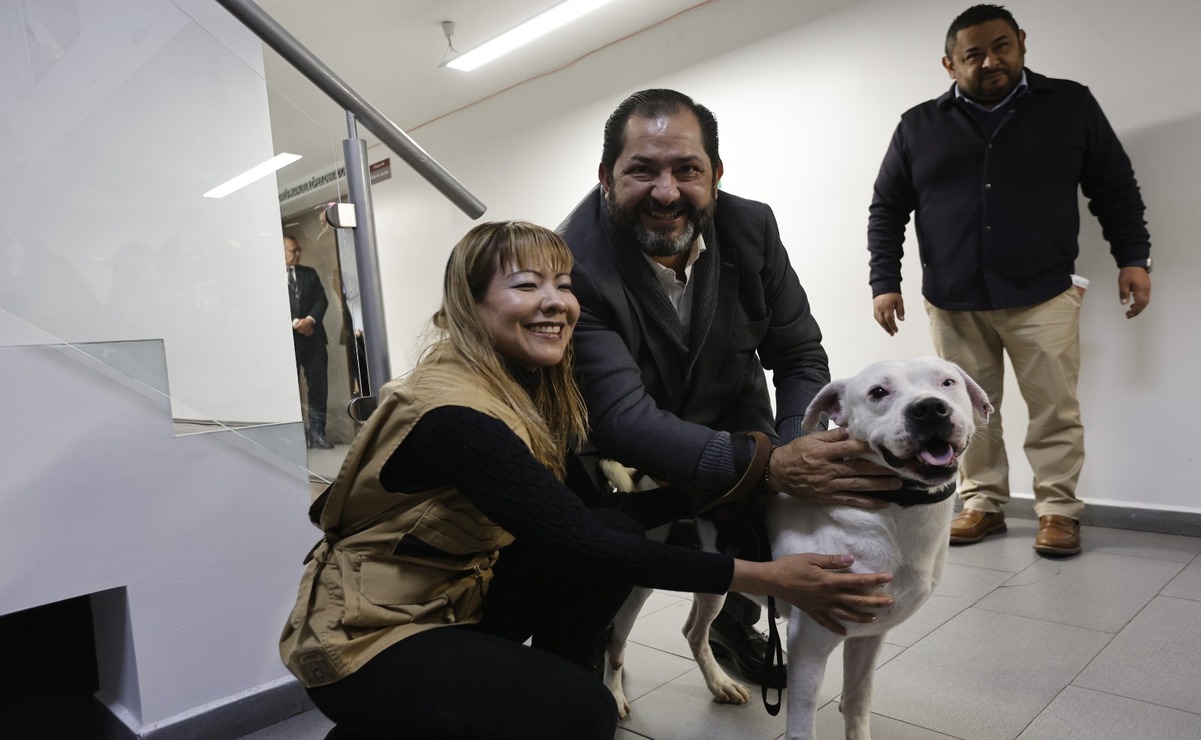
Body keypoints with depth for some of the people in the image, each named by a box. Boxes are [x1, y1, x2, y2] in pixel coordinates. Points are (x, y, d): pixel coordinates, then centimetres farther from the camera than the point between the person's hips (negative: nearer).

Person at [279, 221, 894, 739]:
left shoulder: (532, 389, -1)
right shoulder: (453, 411, -29)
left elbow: (585, 512, 2)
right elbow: (578, 543, -32)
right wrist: (767, 579, -30)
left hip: (455, 599, 8)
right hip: (363, 639, -7)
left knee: (618, 531, -9)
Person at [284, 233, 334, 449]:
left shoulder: (309, 273, 14)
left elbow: (322, 299, 5)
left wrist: (310, 320, -12)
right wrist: (294, 323, -15)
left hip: (313, 338, 3)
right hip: (286, 339, -3)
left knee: (318, 386, 2)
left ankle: (317, 432, 9)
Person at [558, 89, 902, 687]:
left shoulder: (752, 228, -15)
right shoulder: (572, 266, -30)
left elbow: (799, 357, -7)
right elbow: (622, 418, -36)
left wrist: (796, 455, -26)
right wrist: (771, 464, -47)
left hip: (729, 423, 4)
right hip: (622, 454, -3)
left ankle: (736, 626, 26)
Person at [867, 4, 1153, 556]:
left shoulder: (1070, 105, 7)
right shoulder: (918, 127, 7)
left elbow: (1116, 189, 11)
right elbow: (886, 210, 8)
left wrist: (1133, 258, 2)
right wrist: (885, 281, 0)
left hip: (1043, 294, -1)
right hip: (952, 301, 1)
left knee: (1054, 409, 2)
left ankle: (1058, 509, 16)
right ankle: (983, 503, 20)